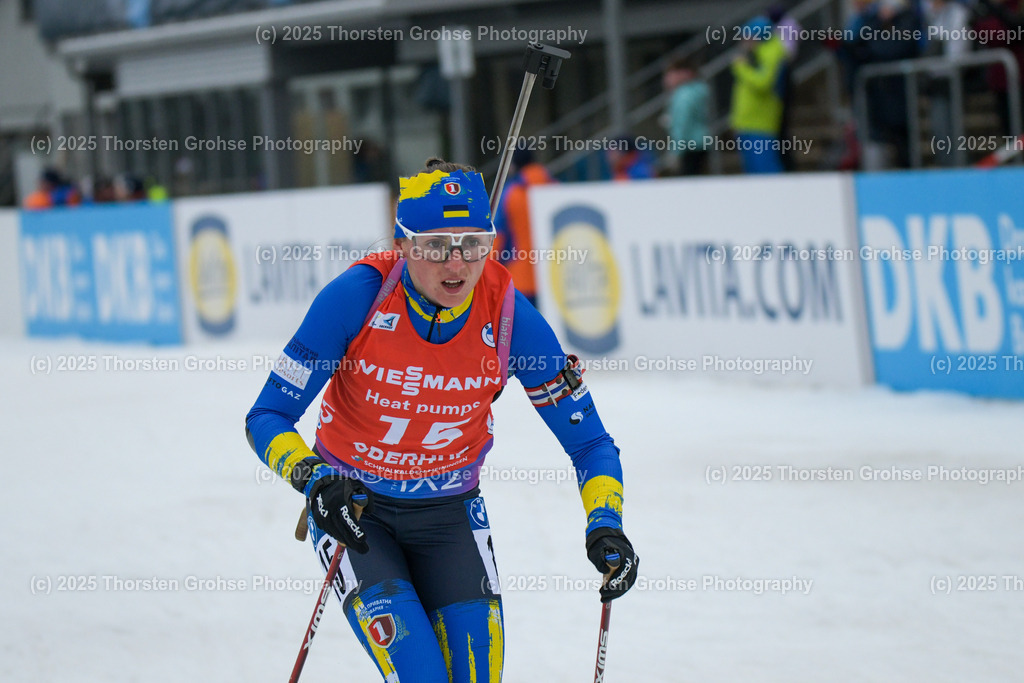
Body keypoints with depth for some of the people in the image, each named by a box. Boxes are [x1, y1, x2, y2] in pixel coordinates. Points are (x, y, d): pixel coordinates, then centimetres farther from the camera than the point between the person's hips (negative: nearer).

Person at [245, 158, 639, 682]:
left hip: (449, 514, 2)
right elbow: (266, 418, -17)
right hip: (350, 508, -2)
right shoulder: (357, 296, -22)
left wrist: (605, 524, -24)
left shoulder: (511, 319, -17)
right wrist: (312, 477, -36)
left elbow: (589, 442, -7)